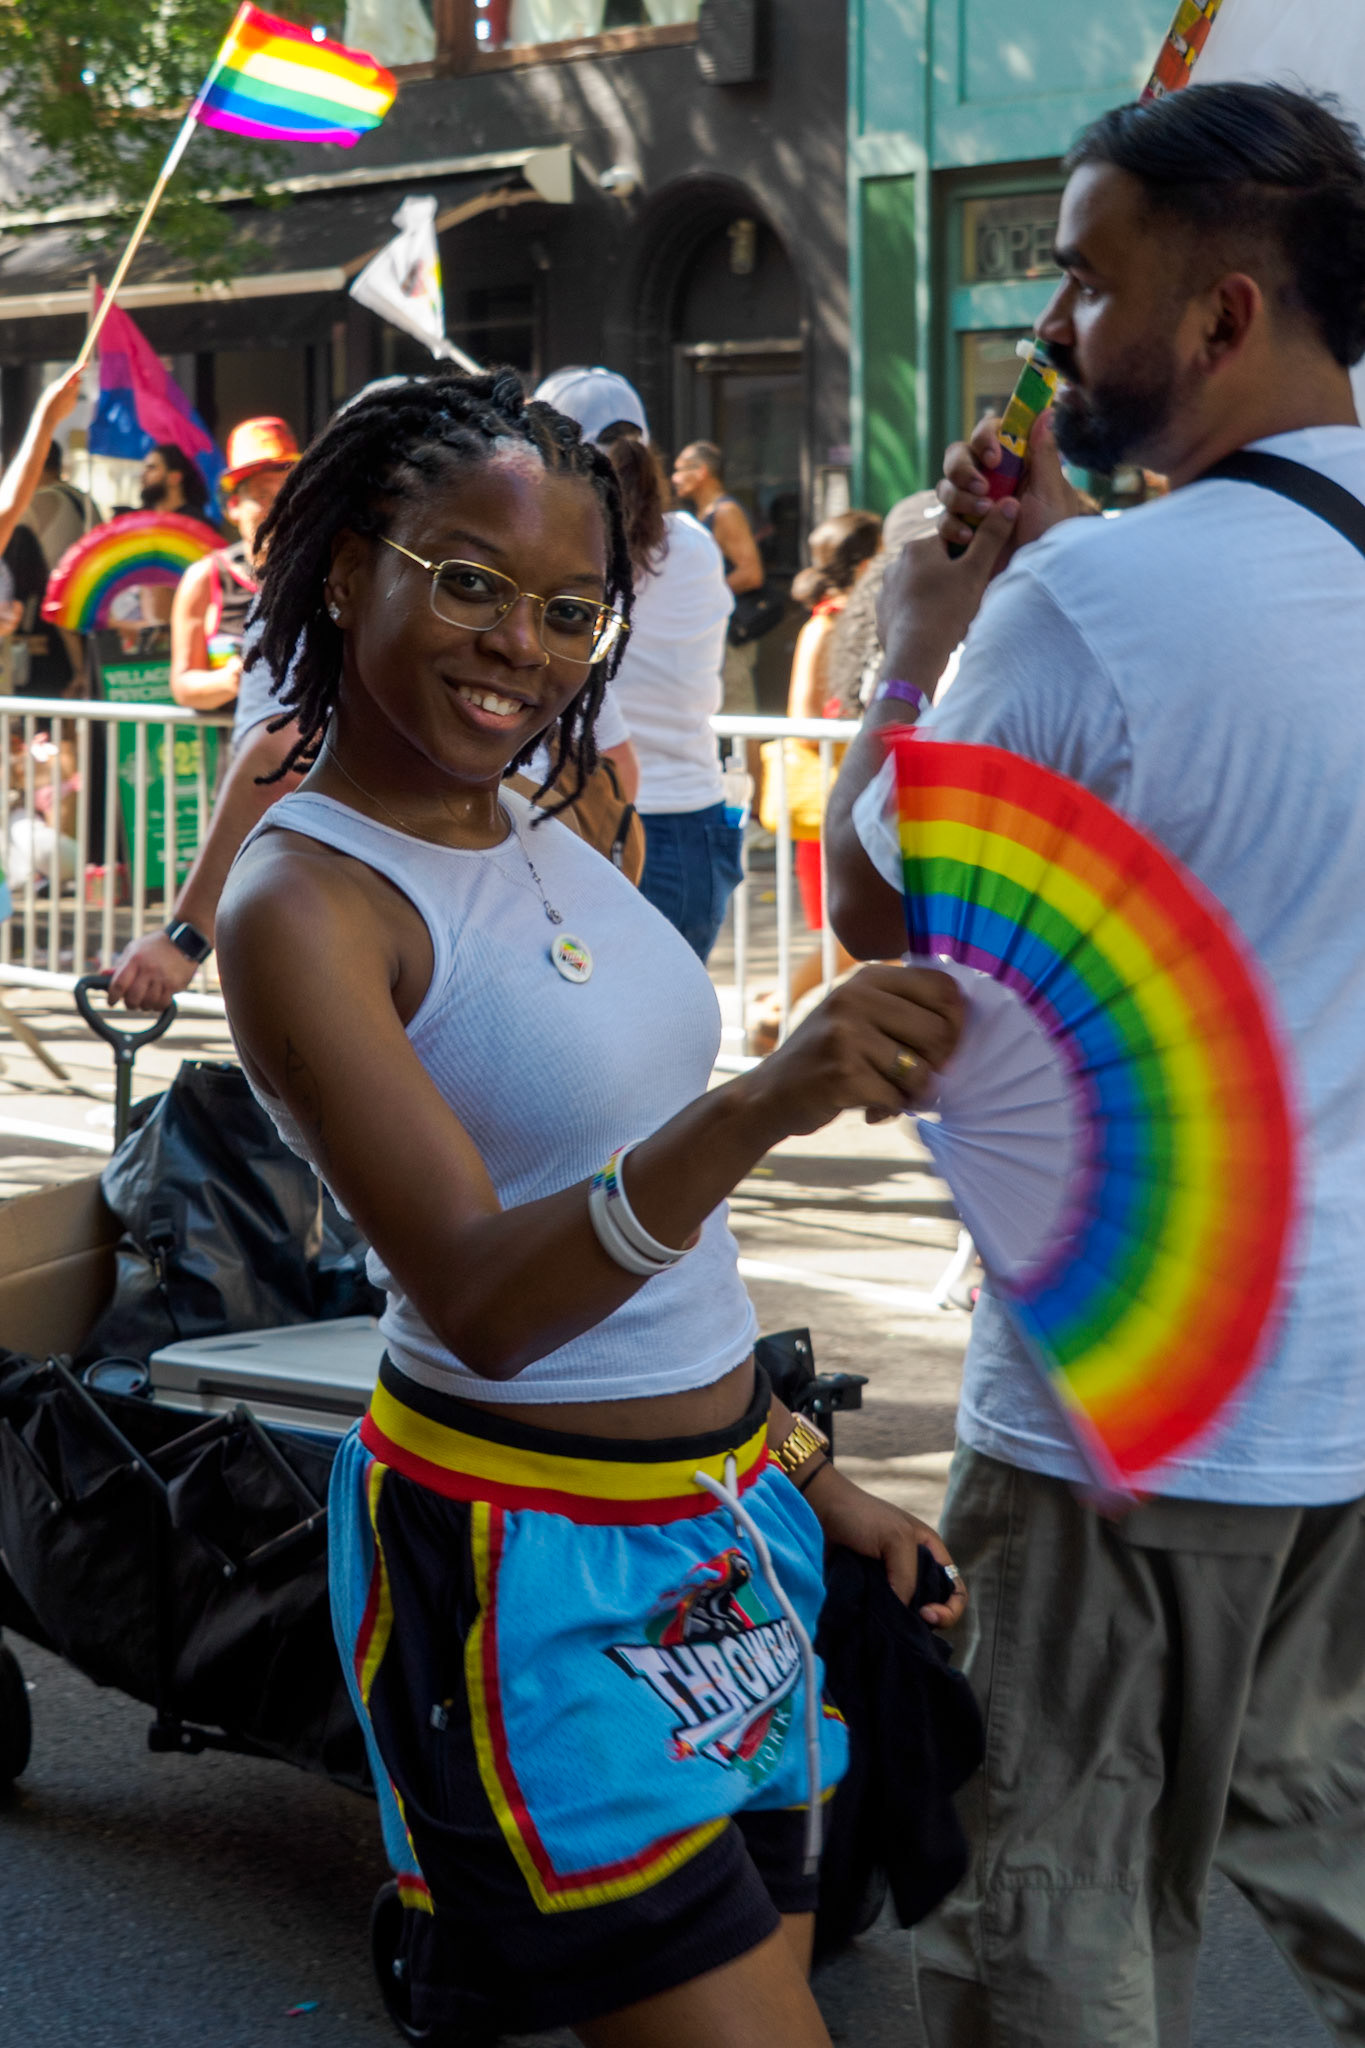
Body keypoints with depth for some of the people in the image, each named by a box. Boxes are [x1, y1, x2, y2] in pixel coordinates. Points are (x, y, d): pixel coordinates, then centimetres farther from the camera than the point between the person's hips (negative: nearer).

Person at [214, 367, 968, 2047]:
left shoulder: (549, 848, 7)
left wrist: (801, 1471, 16)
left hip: (720, 1520, 8)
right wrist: (755, 1110, -41)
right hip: (531, 1559, -8)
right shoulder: (301, 902, -17)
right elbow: (477, 1304, -28)